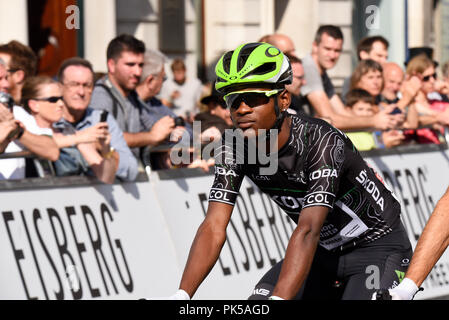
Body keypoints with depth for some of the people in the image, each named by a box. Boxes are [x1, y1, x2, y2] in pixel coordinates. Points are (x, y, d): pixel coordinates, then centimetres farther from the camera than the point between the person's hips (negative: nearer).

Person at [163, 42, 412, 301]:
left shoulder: (322, 142, -30)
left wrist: (278, 299, -52)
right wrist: (181, 296, -33)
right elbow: (213, 228, -19)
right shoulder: (234, 150, -13)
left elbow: (307, 231, -40)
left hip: (379, 247, -6)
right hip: (327, 250, 6)